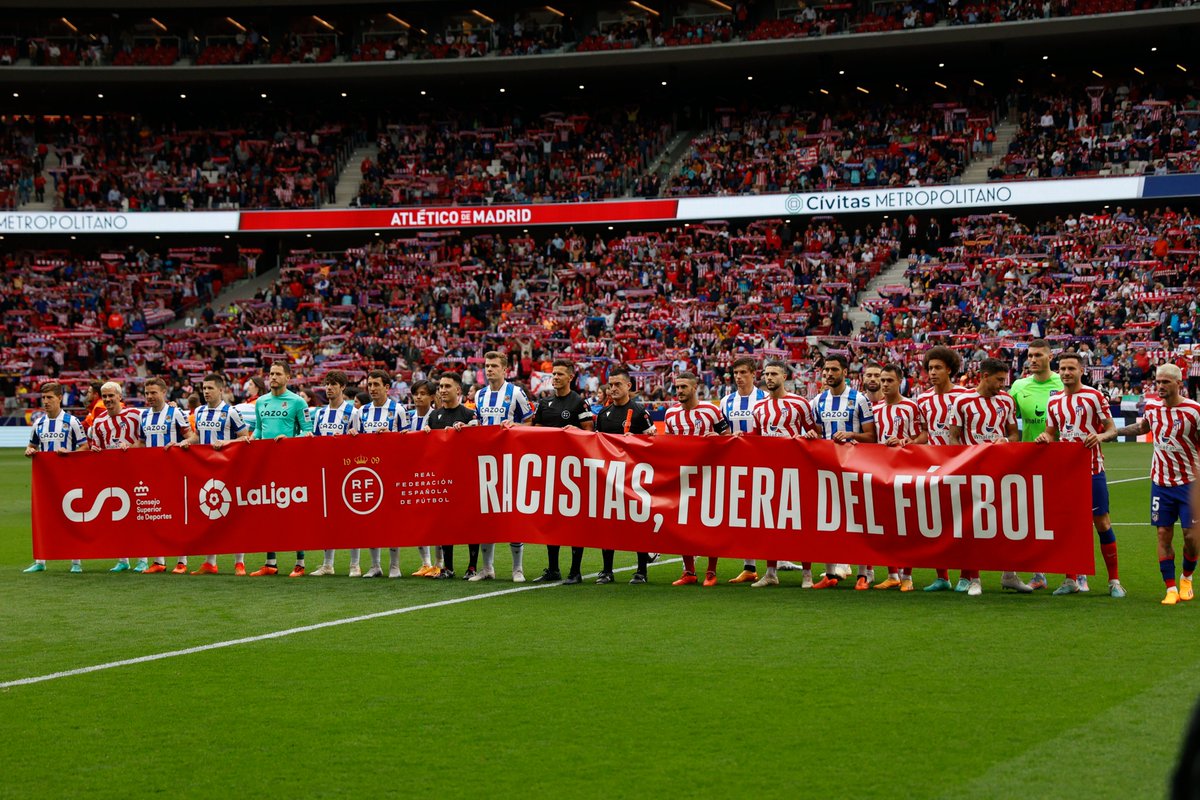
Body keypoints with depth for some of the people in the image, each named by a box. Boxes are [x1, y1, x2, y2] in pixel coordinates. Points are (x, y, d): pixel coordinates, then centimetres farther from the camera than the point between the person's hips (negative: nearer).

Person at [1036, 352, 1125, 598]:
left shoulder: (1094, 396, -4)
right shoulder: (1054, 401, 10)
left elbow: (1112, 429, -2)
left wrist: (1101, 436, -24)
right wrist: (1045, 437, -5)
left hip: (1092, 469, -4)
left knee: (1102, 522, -3)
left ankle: (1114, 580, 4)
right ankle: (1070, 580, 12)